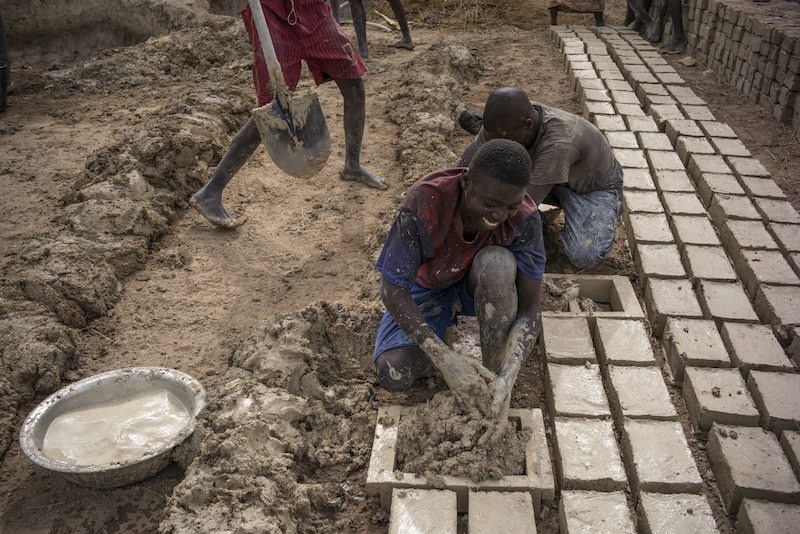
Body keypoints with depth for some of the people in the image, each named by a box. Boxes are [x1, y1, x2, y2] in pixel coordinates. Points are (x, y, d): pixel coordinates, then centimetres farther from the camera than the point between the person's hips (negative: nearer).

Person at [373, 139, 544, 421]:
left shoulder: (524, 217, -29)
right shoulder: (424, 204, -35)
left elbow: (529, 307, -25)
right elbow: (392, 289, -29)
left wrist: (507, 376, -42)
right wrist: (445, 358, -39)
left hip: (480, 287, 0)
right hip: (429, 288, 0)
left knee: (498, 263, -36)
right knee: (393, 374, -22)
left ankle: (493, 371, -17)